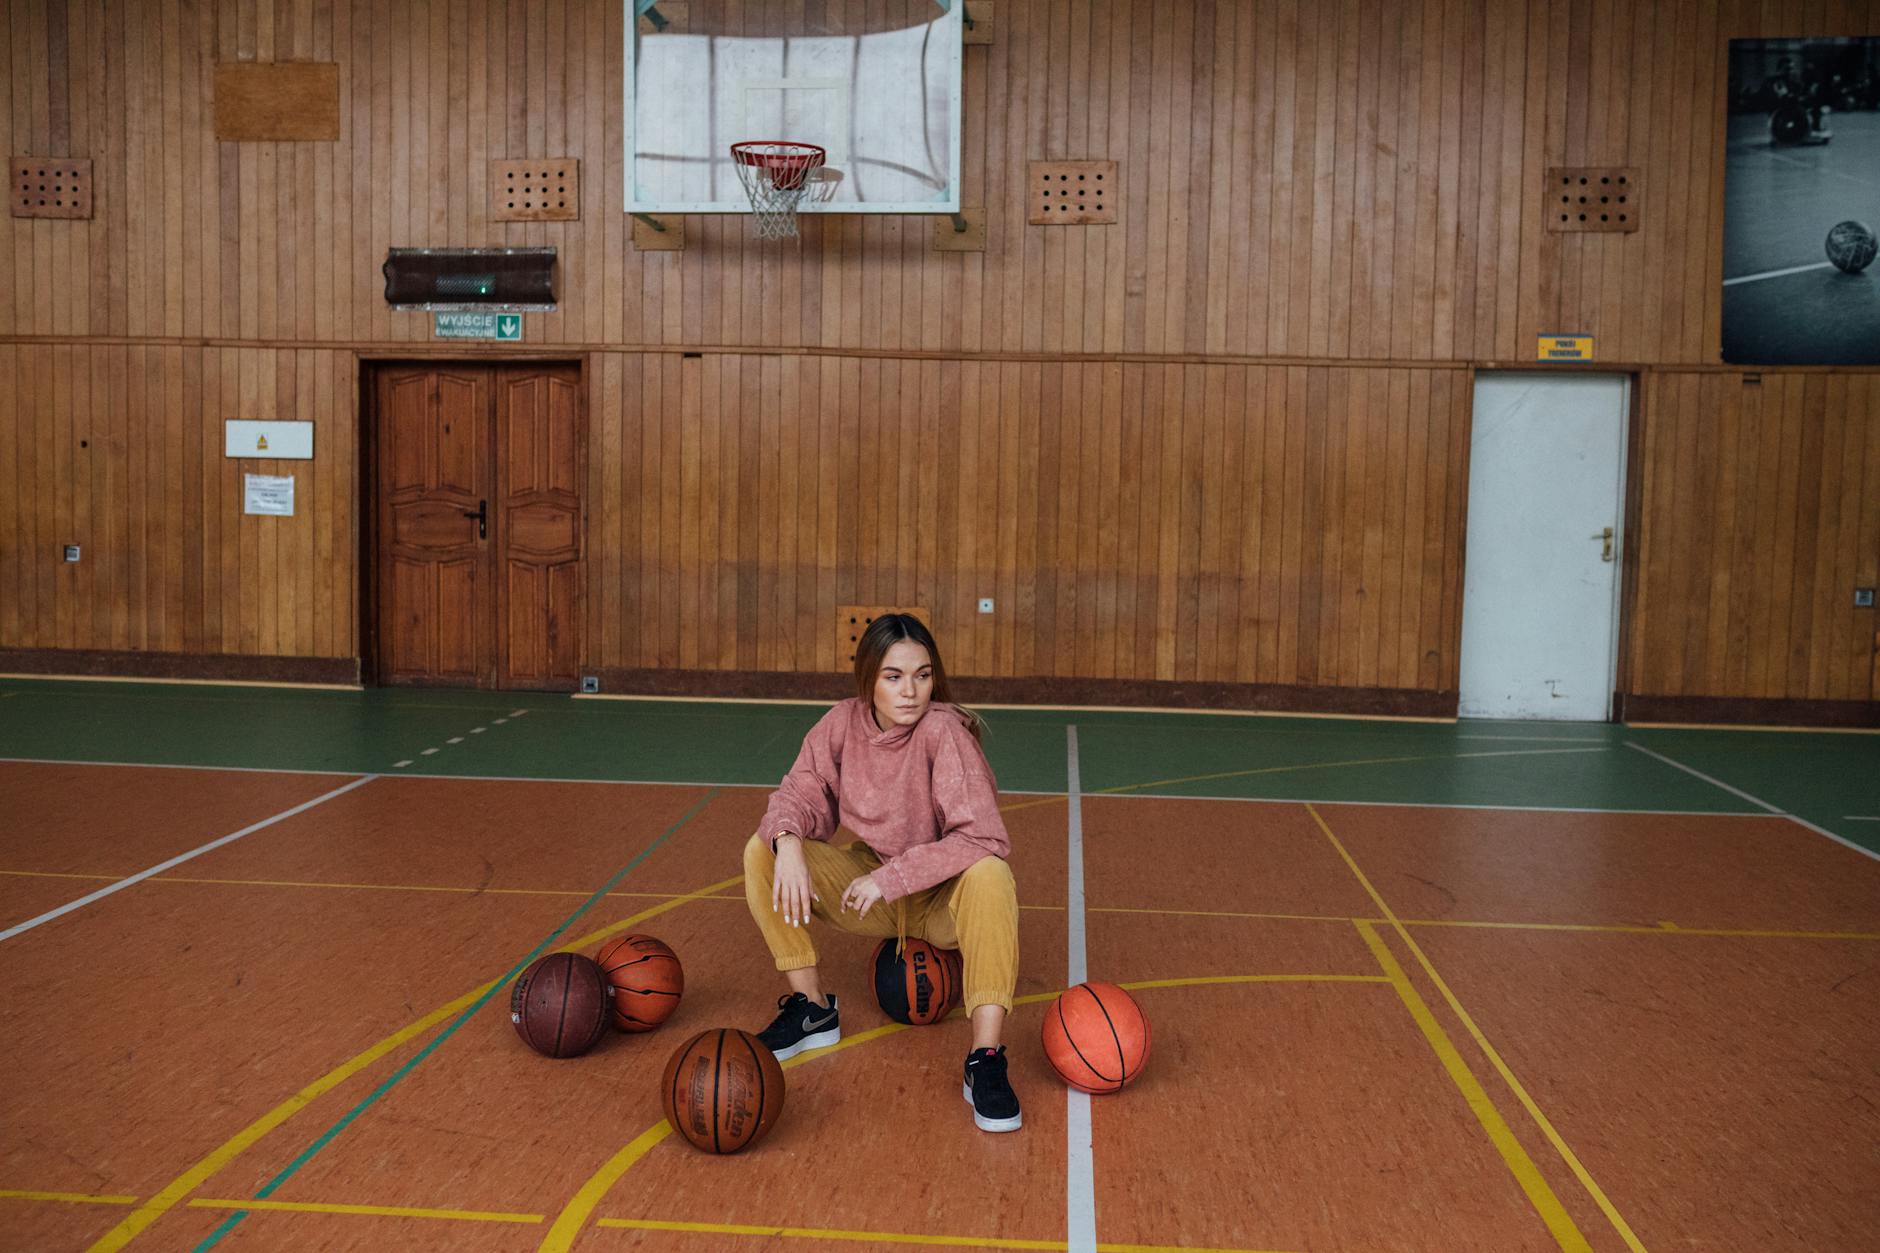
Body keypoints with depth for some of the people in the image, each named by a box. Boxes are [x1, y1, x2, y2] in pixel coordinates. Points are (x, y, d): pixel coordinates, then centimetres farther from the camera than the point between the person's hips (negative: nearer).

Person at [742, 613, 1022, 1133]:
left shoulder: (943, 730, -23)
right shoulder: (844, 722, -9)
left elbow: (984, 838, -29)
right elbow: (799, 793, -4)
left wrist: (892, 876, -31)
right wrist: (788, 841, -27)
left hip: (941, 899, -4)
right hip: (868, 888, 4)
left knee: (990, 875, -37)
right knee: (763, 851, -13)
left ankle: (986, 1060, -32)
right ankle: (812, 1009, -1)